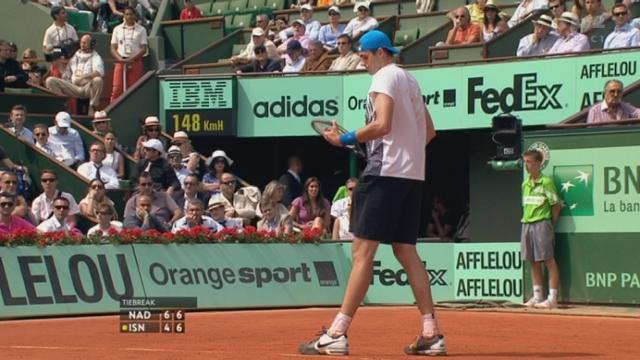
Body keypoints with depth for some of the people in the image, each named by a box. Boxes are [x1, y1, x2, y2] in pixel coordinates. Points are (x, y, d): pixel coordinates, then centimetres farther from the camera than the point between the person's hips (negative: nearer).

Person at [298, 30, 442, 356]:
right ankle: (431, 334, 5)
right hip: (413, 174, 9)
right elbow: (429, 131, 24)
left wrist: (346, 139, -13)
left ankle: (336, 334, -14)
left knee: (363, 251, -11)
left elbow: (382, 125, -20)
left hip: (384, 173, -9)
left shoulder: (384, 77, -7)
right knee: (406, 252, 10)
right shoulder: (410, 81, 20)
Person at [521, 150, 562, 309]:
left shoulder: (546, 182, -8)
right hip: (527, 224, 7)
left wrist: (551, 224, -1)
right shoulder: (525, 184, 13)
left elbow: (556, 205, -5)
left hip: (542, 224, -7)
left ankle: (552, 298, -6)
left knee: (548, 260, -6)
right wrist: (527, 220, 12)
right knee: (533, 262, 9)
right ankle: (537, 296, 15)